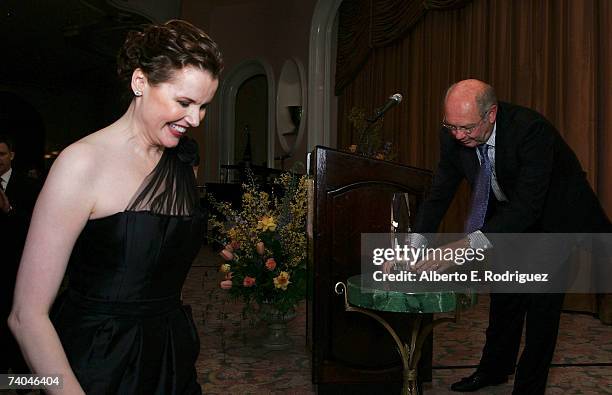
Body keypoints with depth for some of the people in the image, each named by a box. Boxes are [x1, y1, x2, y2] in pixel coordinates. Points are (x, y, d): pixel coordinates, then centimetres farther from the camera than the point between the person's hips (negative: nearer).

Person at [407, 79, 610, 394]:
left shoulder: (529, 128, -38)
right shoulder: (453, 135, -20)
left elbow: (528, 206, -42)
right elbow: (439, 193, -16)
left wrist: (469, 244, -52)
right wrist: (412, 247, -30)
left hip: (553, 212, -5)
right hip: (509, 213, 6)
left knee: (542, 297, -6)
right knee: (504, 295, 14)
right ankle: (494, 369, 33)